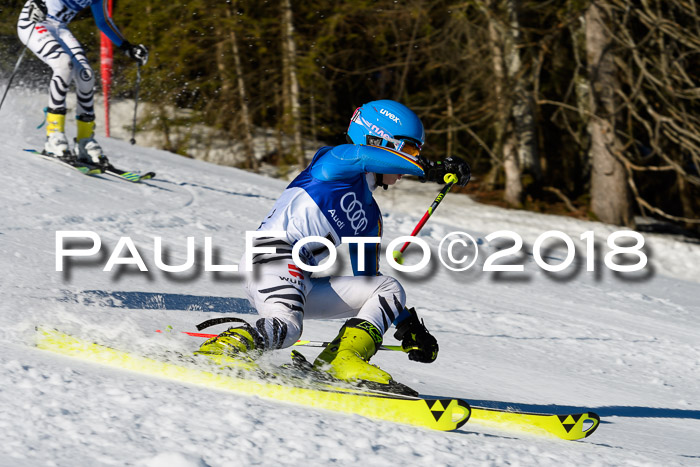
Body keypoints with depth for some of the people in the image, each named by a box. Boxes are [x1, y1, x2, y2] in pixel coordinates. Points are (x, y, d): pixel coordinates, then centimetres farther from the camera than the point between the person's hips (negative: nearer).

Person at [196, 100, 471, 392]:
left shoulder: (370, 218, 24)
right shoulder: (337, 163, 4)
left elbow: (368, 280, 27)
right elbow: (365, 155, -21)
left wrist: (409, 327, 19)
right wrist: (432, 170, -23)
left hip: (304, 285, 9)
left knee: (389, 289, -1)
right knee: (286, 328, -35)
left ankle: (343, 360, -16)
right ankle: (221, 347, -15)